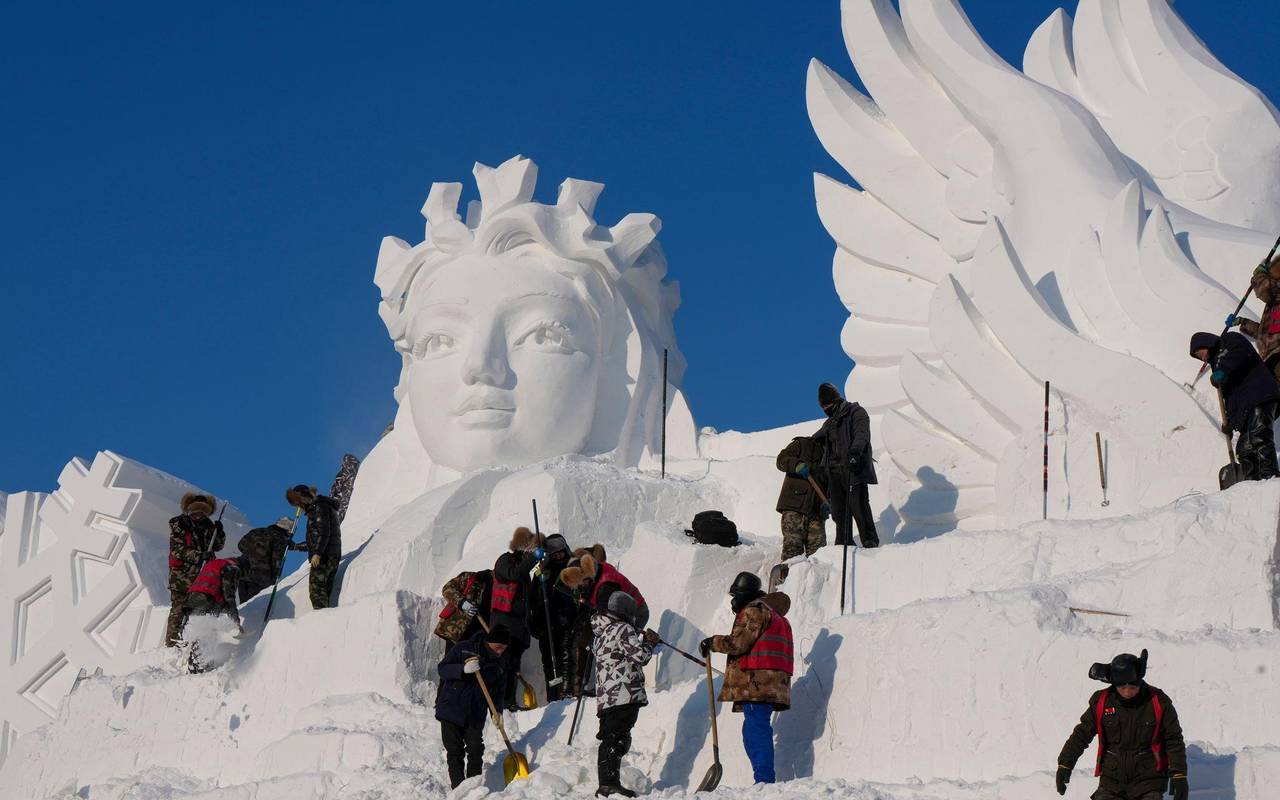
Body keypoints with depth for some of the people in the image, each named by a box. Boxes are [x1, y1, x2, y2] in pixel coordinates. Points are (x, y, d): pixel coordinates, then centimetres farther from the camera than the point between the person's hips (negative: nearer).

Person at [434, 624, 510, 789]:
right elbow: (443, 669, -12)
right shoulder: (463, 649, -9)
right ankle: (458, 787, 3)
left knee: (476, 750, -1)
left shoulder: (498, 661, 6)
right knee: (455, 752, -1)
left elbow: (498, 689, 15)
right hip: (451, 709, -4)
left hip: (475, 714, 4)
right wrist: (463, 669, -29)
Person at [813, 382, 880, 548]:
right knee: (839, 510, 0)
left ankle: (870, 542, -11)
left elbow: (862, 434, -12)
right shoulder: (829, 423, 28)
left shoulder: (856, 412, 5)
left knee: (859, 506, -14)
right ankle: (844, 544, 2)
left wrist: (855, 450, -29)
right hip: (834, 471, 7)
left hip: (854, 468, -7)